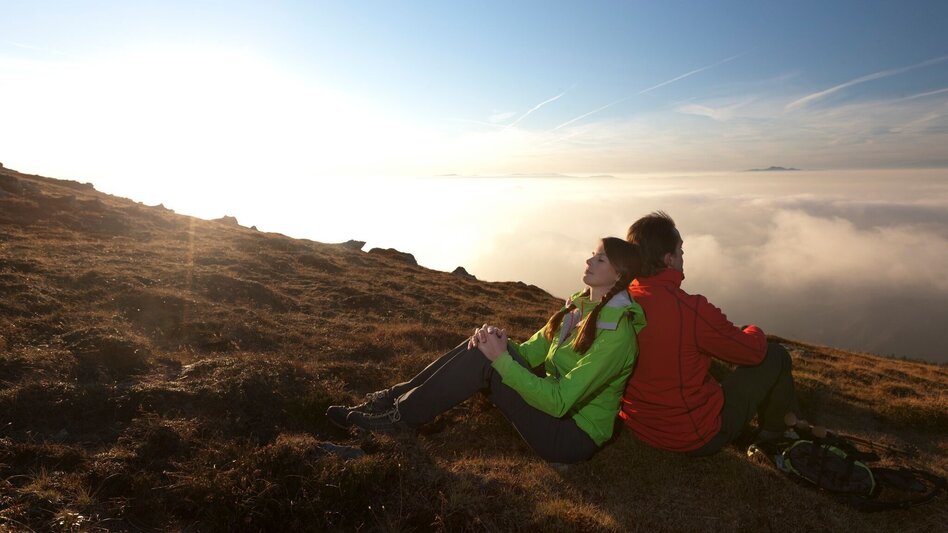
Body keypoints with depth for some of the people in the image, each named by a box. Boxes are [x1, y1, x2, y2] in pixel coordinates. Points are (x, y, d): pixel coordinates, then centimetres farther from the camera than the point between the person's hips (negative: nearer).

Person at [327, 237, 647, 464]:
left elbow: (559, 401, -28)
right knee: (481, 347, -10)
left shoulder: (616, 333, -22)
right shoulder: (580, 305, 5)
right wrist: (499, 342, -17)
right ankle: (395, 398, -4)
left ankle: (400, 418, -9)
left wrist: (501, 359, -28)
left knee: (484, 360, -24)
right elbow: (530, 352, 5)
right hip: (555, 403, 8)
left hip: (572, 436, -8)